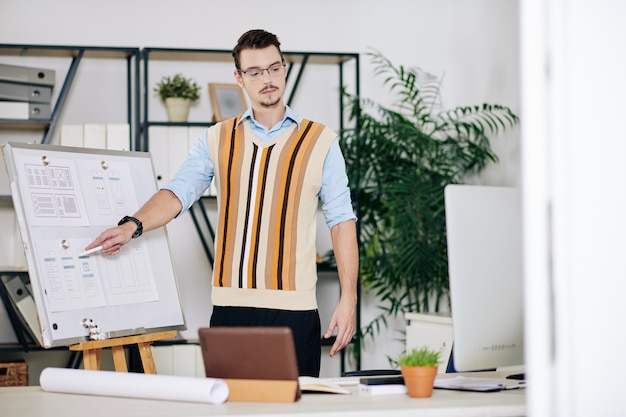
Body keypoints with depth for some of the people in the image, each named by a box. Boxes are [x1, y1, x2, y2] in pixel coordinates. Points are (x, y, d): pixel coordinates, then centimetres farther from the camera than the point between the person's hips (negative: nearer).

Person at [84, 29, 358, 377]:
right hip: (229, 306, 2)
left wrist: (349, 298, -4)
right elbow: (178, 193, 2)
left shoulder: (321, 142, 5)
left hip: (293, 309, -2)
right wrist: (133, 226, -18)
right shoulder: (217, 140, 12)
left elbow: (342, 221, 3)